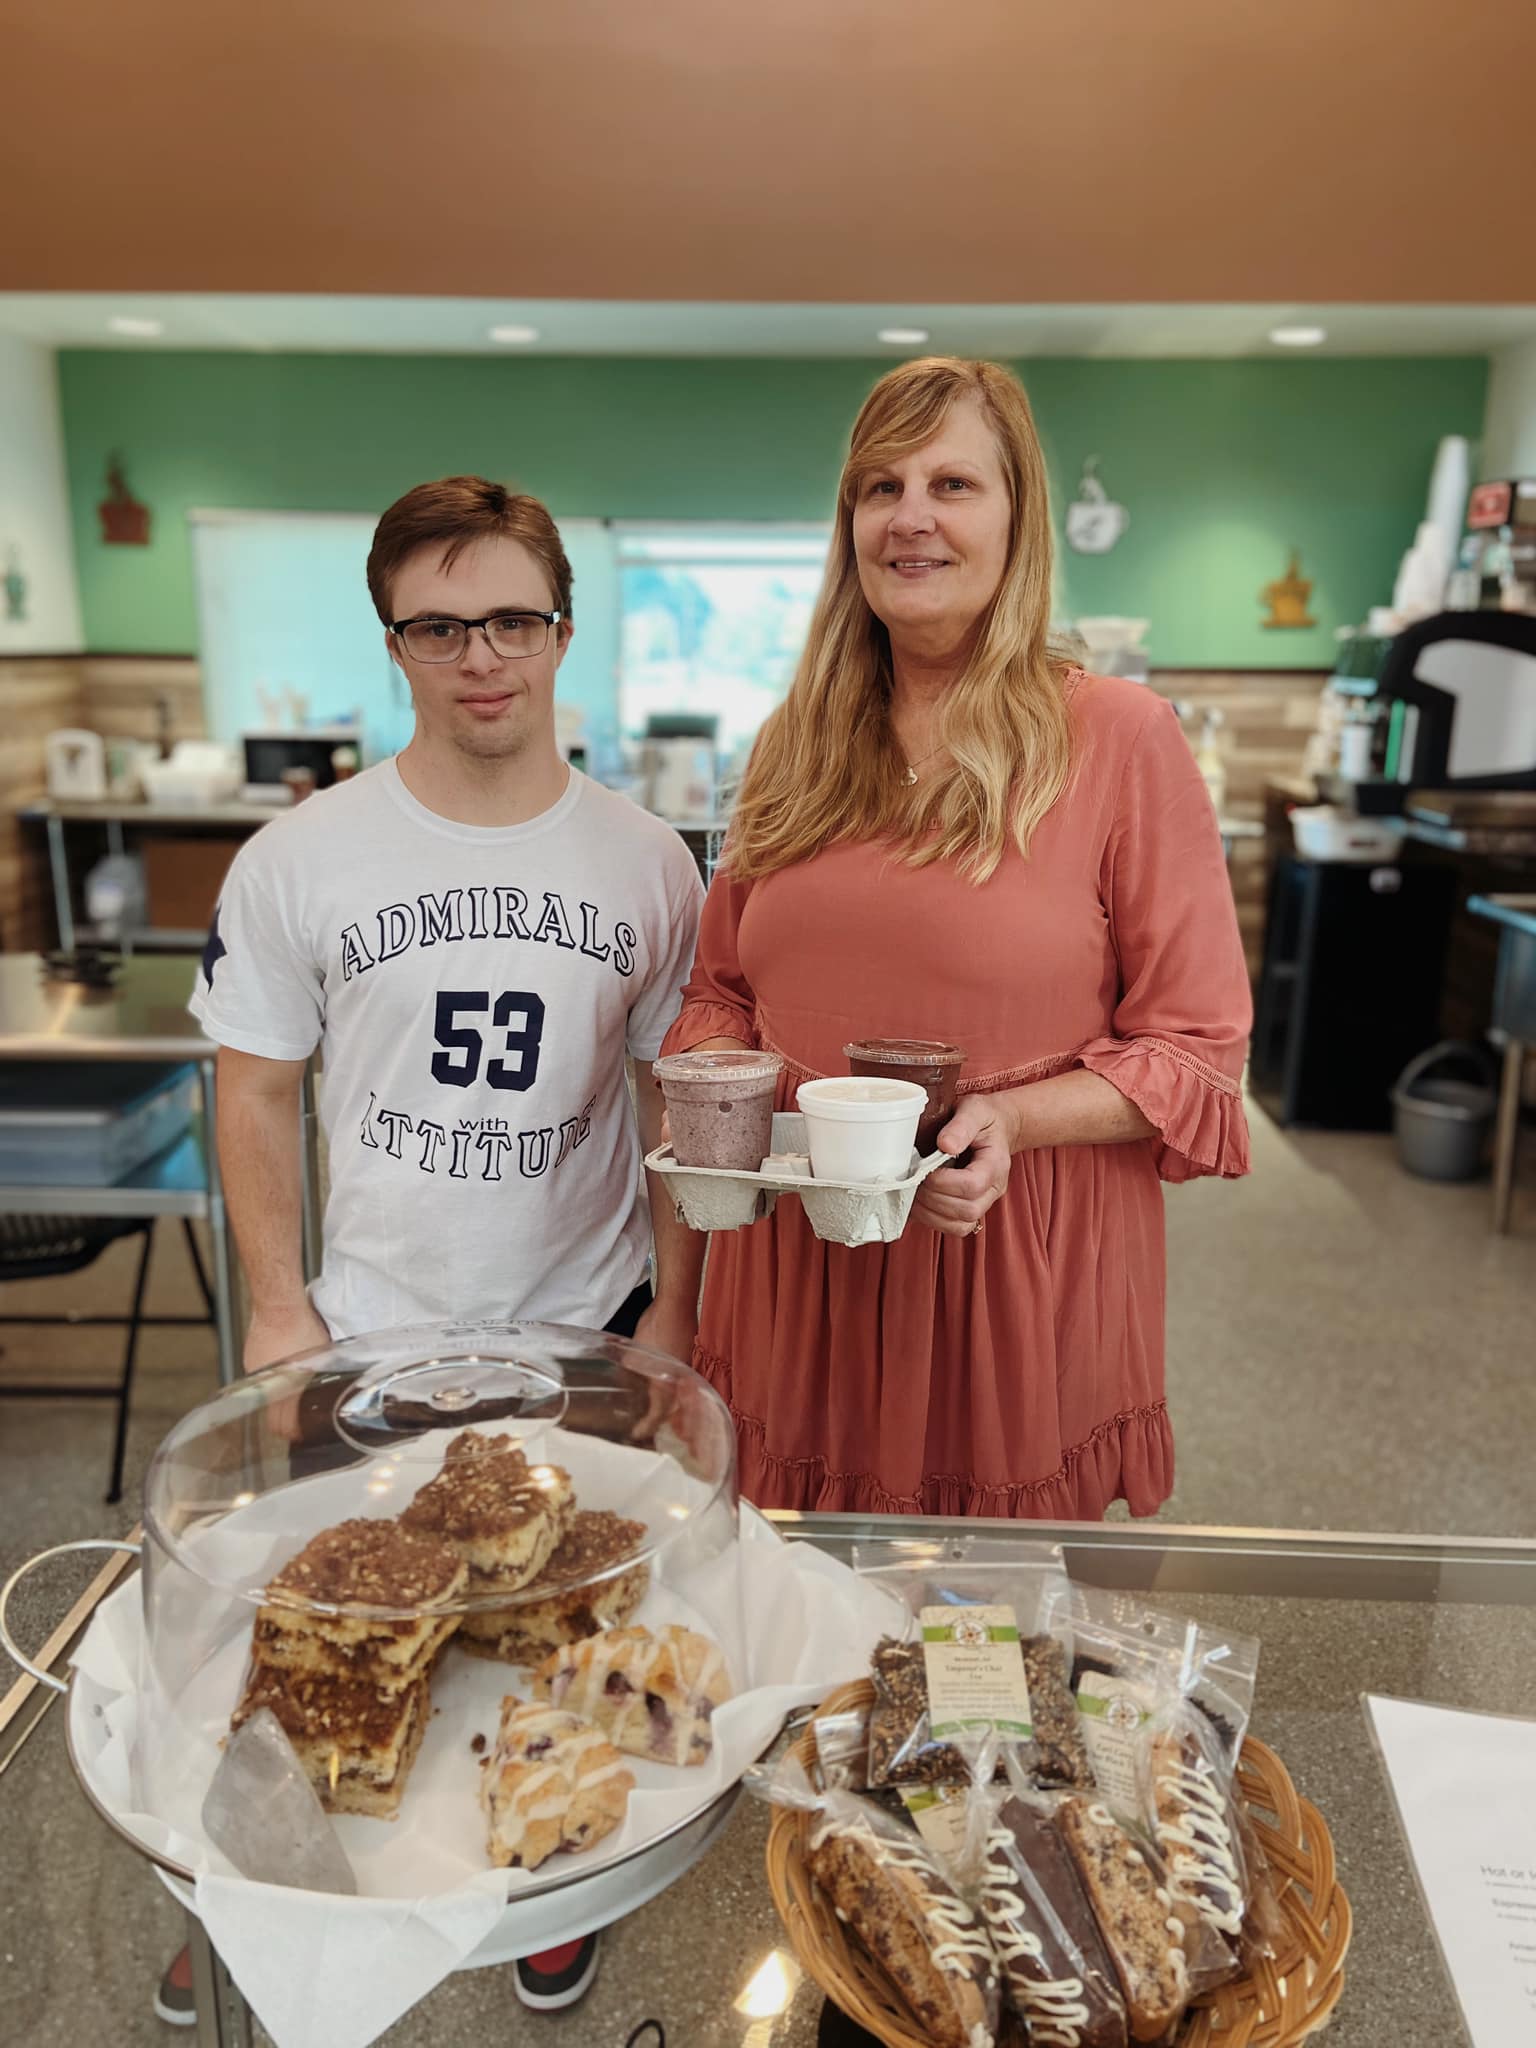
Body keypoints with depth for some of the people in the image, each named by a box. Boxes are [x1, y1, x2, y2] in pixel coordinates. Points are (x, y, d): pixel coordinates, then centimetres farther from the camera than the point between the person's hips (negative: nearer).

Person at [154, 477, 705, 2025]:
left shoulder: (646, 861, -6)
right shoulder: (297, 861, -8)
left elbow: (678, 1098, 0)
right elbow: (256, 1089, 0)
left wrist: (672, 1305, -1)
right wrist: (277, 1304, -2)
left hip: (584, 1326, 1)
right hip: (370, 1328, 0)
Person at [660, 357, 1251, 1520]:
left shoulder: (1122, 739, -5)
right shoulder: (798, 746, 9)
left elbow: (1196, 1049, -5)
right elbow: (724, 987, 16)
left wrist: (1010, 1122, -20)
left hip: (1017, 1275, -3)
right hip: (801, 1271, 4)